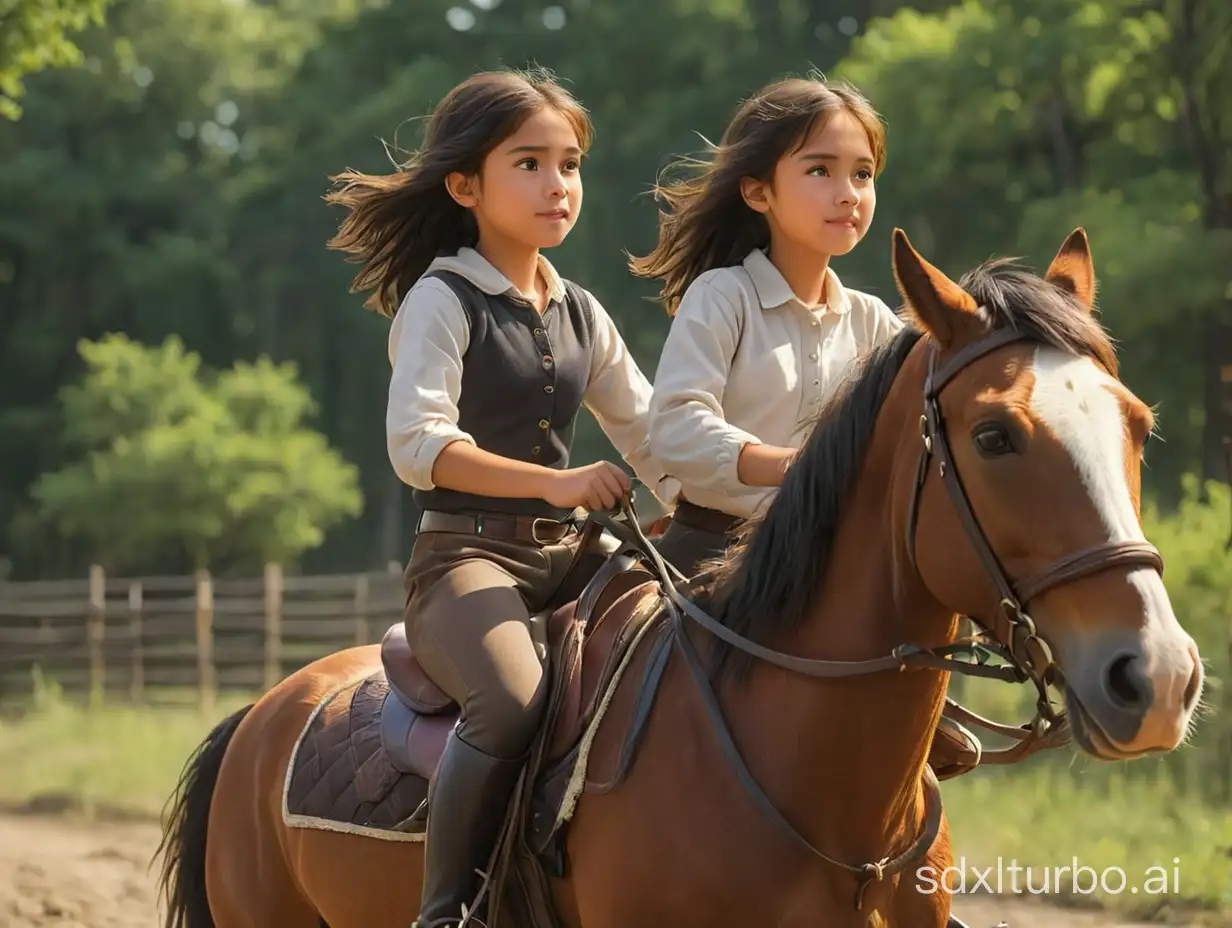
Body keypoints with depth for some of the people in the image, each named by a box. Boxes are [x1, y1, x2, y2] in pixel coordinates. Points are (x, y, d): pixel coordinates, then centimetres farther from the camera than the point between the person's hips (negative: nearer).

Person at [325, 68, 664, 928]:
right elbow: (419, 446, -16)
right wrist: (556, 483, -23)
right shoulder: (442, 302, -3)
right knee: (515, 699, -34)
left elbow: (652, 438, 21)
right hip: (466, 554, -7)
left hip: (565, 556, 7)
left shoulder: (582, 315, 18)